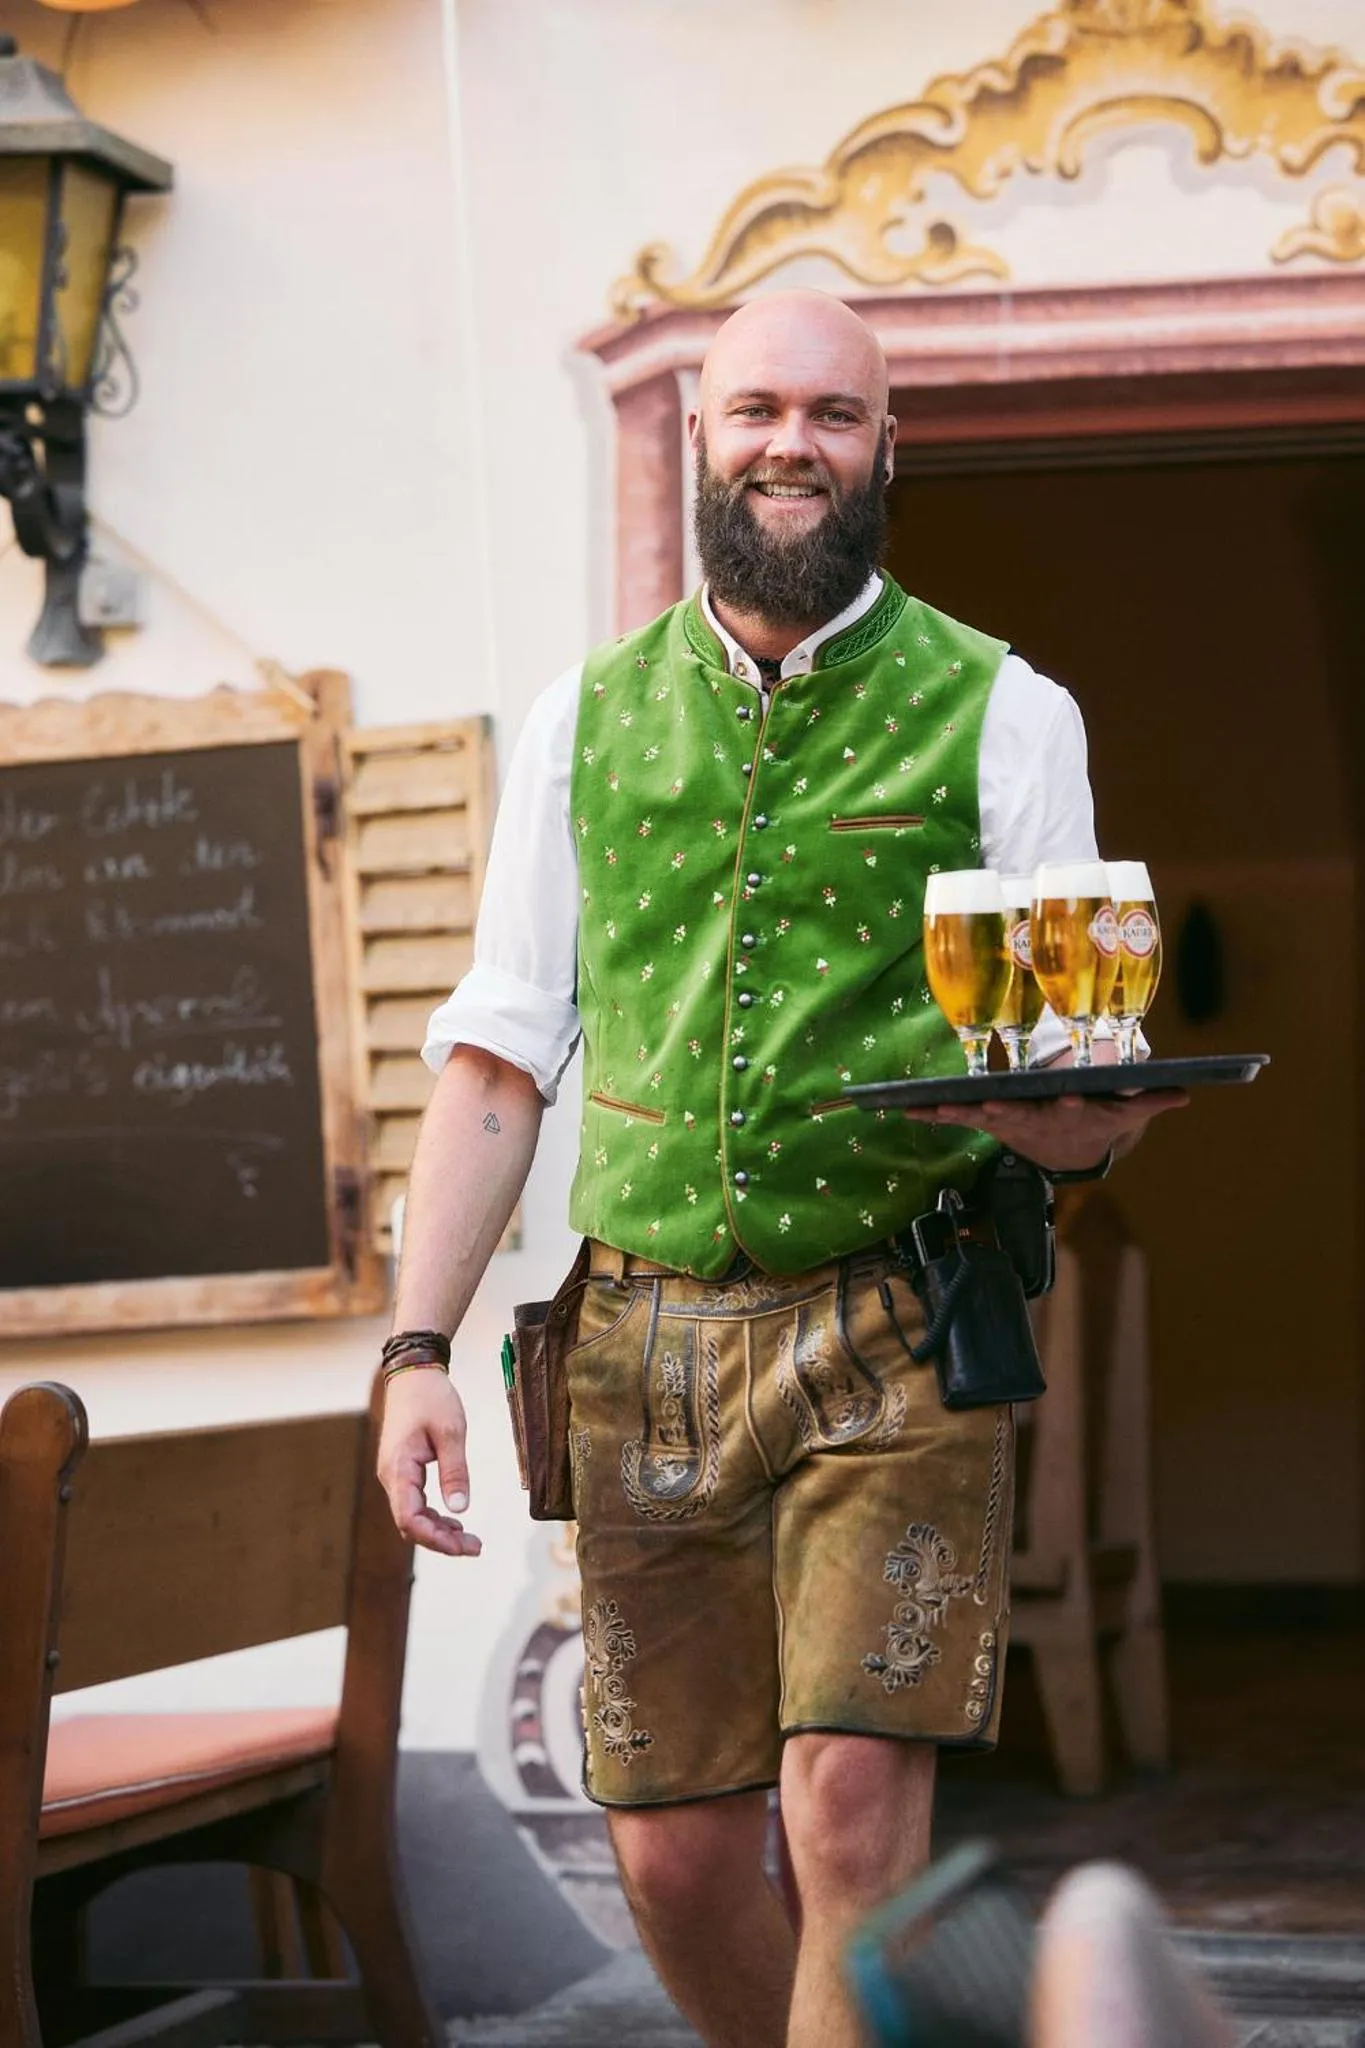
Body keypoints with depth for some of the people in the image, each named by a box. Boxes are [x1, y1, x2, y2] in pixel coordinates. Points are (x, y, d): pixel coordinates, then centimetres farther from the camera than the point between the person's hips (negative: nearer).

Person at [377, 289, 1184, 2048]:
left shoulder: (999, 714, 3)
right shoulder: (587, 719, 11)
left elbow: (1071, 1071, 2)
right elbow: (501, 1055, 10)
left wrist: (1071, 1122, -23)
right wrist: (418, 1345, 0)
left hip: (894, 1338, -3)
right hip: (647, 1345, 3)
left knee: (852, 1808, -14)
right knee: (675, 1858, 5)